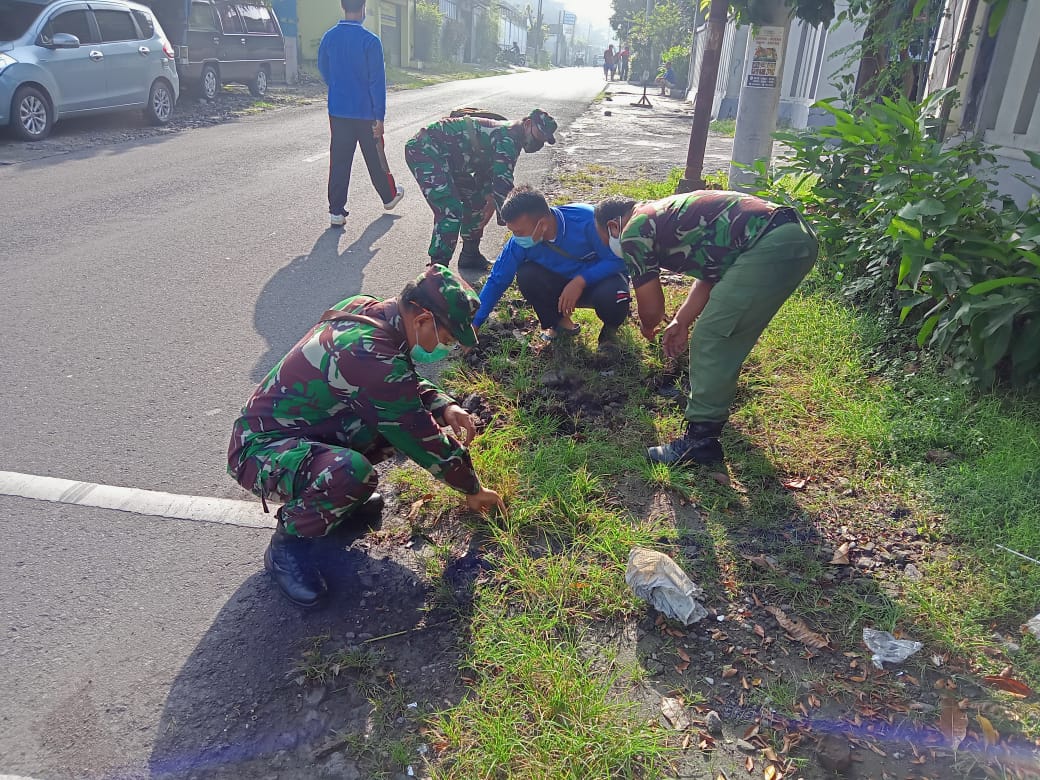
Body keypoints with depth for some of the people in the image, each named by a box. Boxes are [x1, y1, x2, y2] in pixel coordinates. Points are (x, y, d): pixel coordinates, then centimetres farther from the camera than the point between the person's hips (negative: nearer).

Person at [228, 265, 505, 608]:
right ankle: (287, 545, -8)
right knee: (352, 474, -37)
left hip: (306, 426, 9)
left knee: (402, 413, -1)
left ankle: (339, 493, 12)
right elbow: (421, 438, -22)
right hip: (259, 448, -9)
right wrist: (472, 489, -7)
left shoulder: (367, 310, -4)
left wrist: (445, 405, -4)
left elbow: (408, 384, 15)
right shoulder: (372, 354, -31)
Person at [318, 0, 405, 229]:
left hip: (337, 111, 3)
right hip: (365, 113, -3)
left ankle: (336, 211, 2)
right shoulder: (370, 41, -13)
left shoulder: (328, 38, 1)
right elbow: (377, 81, -14)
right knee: (375, 158, 14)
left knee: (339, 161, 4)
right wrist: (379, 117, -10)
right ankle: (389, 196, 34)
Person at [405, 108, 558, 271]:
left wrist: (489, 197, 6)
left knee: (476, 201, 15)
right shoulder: (508, 137, -17)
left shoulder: (507, 135, 15)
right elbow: (503, 179, -24)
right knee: (451, 210, -19)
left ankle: (470, 255, 26)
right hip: (424, 149, -11)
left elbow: (486, 171, 22)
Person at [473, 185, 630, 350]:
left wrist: (581, 281, -35)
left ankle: (610, 329, -1)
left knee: (611, 296, -38)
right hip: (562, 284, 4)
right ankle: (560, 322, 2)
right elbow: (497, 281, -12)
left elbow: (619, 259, -23)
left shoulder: (586, 219, -31)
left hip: (600, 276, -3)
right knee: (526, 275, -24)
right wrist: (473, 325, -14)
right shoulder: (519, 242, -20)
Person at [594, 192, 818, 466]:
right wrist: (681, 322, 25)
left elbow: (651, 308, 5)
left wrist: (646, 328, 27)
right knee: (726, 336, 22)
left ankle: (701, 440, 0)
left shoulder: (634, 231, 1)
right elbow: (711, 273, 29)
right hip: (797, 236, 10)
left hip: (770, 245, -10)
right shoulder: (665, 215, 28)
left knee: (711, 337, -4)